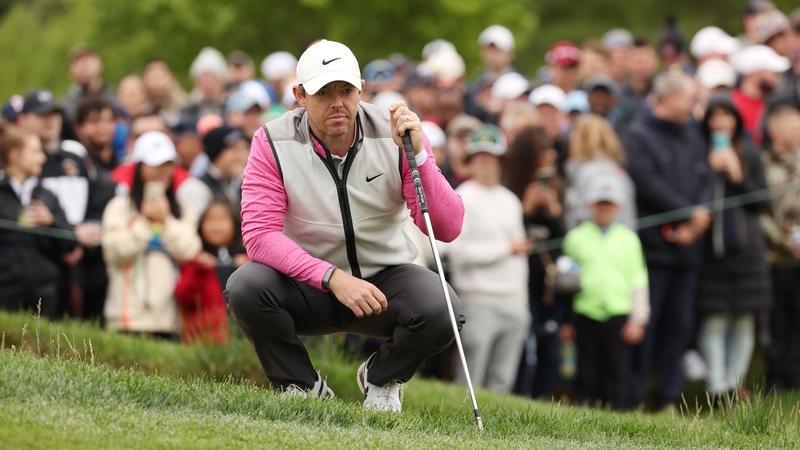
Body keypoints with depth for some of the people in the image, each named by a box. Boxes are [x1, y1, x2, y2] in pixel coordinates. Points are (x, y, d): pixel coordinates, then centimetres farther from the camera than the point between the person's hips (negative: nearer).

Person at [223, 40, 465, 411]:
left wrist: (417, 154, -31)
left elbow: (448, 229, -17)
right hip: (308, 283, 0)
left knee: (441, 310, -30)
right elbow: (260, 234, -22)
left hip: (383, 280, 1)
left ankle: (381, 378, 6)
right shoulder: (273, 143, -13)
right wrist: (332, 277, -34)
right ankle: (303, 387, -3)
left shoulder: (395, 135, -11)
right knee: (245, 288, -31)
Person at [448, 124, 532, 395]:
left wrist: (521, 293, 15)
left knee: (501, 383, 4)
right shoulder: (463, 199, -4)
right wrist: (505, 248, -7)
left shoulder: (510, 202, 18)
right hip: (479, 300, -6)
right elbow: (458, 251, -13)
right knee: (471, 381, -8)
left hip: (513, 304, 6)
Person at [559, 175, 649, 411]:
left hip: (619, 314, 0)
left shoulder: (629, 239, 10)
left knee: (618, 373, -4)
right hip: (586, 314, 1)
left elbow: (638, 281, 9)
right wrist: (566, 321, 10)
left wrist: (638, 319, 2)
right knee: (588, 375, 3)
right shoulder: (576, 238, 9)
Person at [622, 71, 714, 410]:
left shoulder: (692, 138, 15)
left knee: (679, 325, 8)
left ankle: (669, 398, 13)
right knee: (644, 325, -4)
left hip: (686, 249, 7)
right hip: (652, 246, -7)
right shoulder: (638, 136, -5)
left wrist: (694, 225, -8)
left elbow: (706, 181, 9)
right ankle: (632, 398, 1)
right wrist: (691, 213, -11)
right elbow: (648, 184, -15)